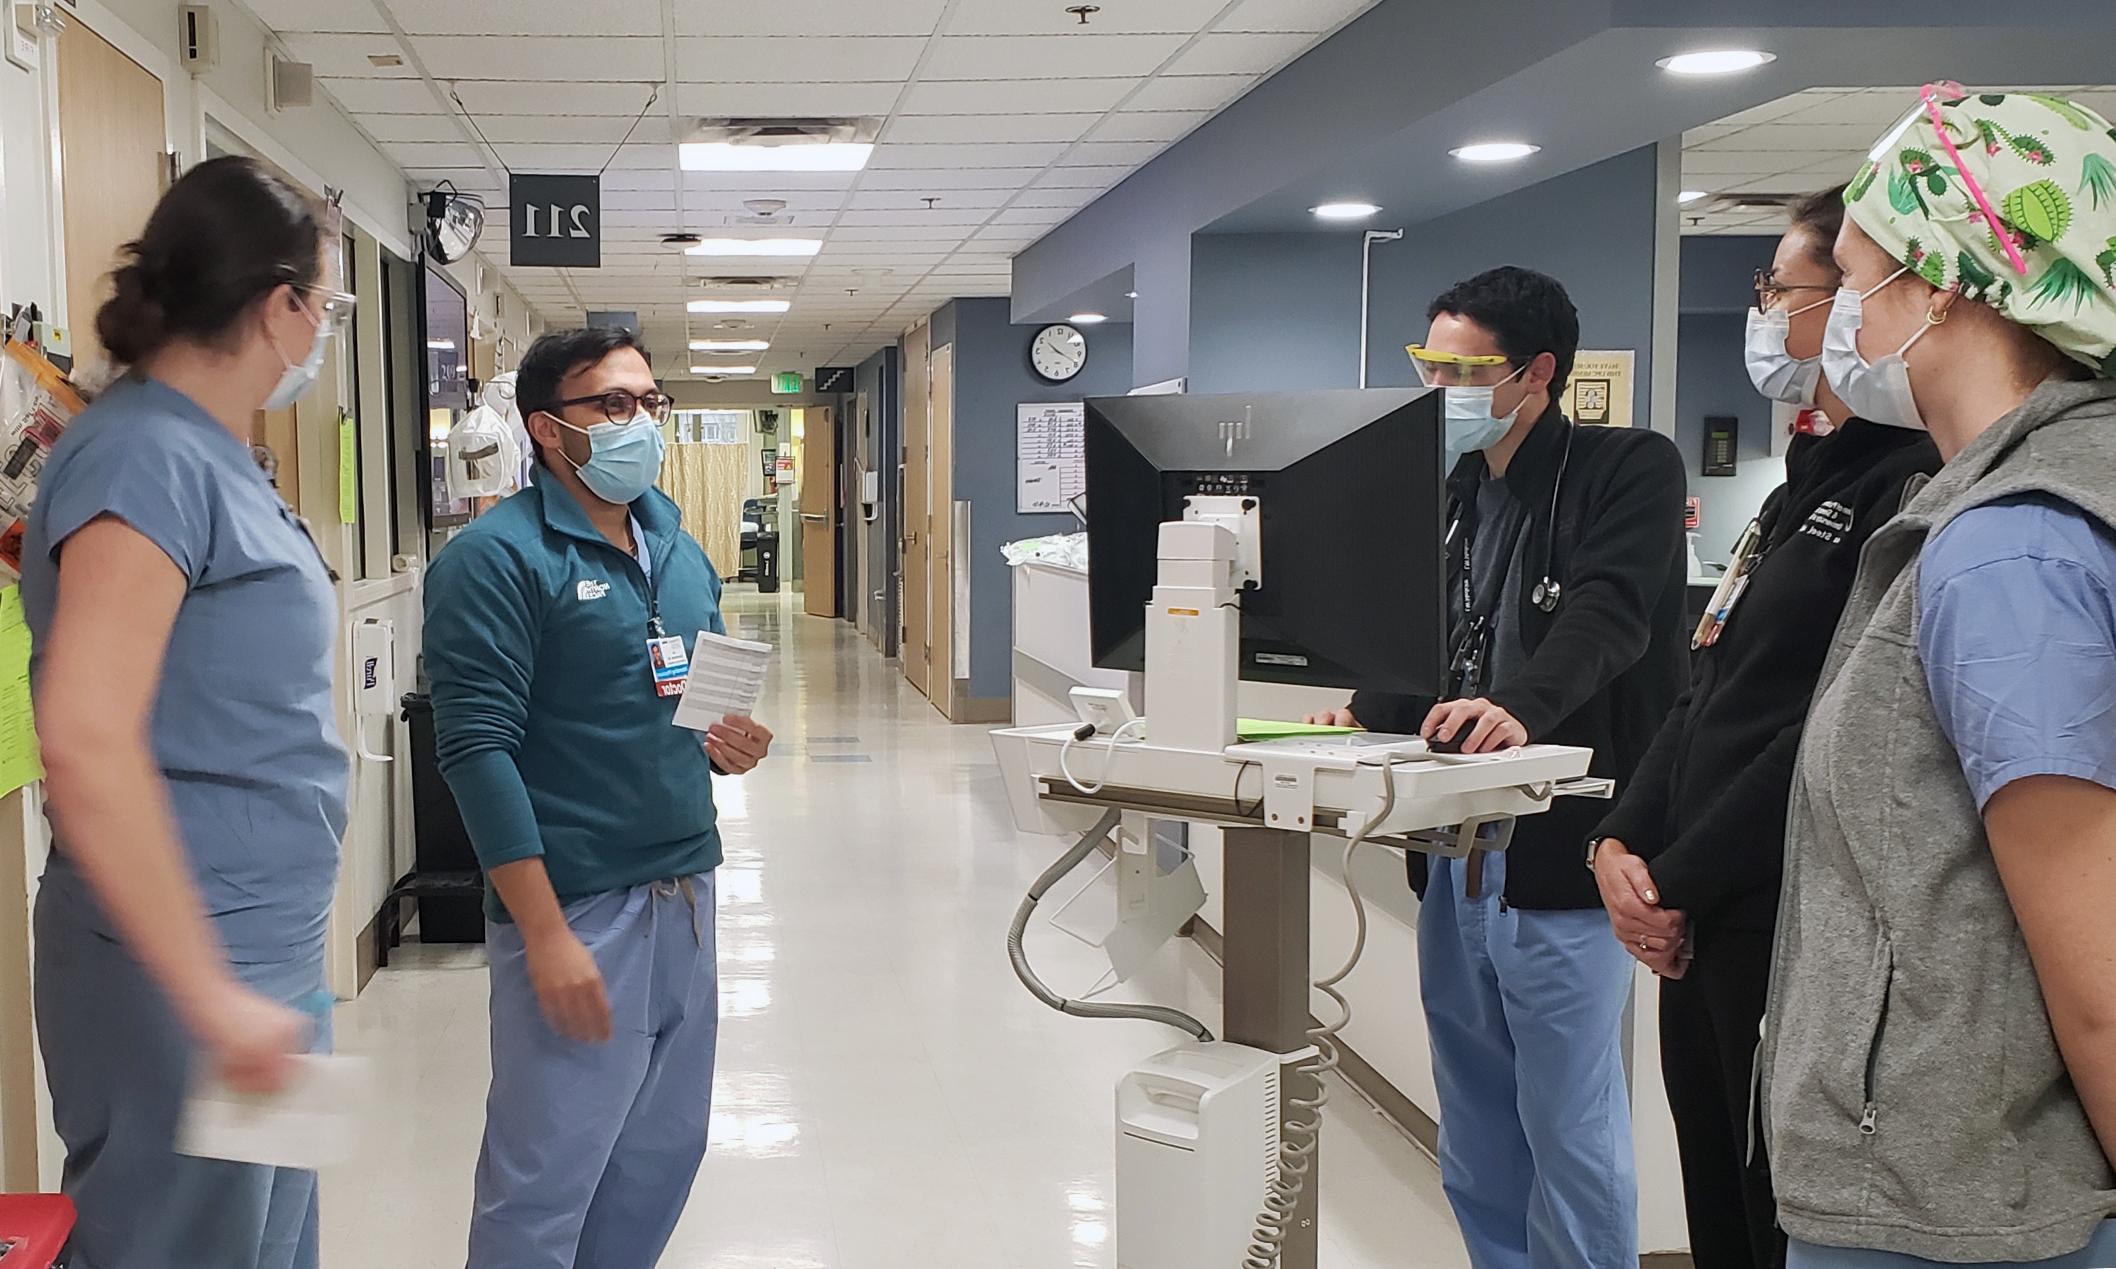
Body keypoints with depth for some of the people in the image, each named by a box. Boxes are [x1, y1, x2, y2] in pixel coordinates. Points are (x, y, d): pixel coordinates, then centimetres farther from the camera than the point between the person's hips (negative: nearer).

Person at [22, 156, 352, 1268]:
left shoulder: (212, 454, 11)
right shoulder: (148, 457, -17)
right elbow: (87, 747, -27)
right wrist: (213, 1000, -25)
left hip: (268, 957, 9)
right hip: (182, 969, -9)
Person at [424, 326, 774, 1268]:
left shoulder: (680, 552, 13)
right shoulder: (497, 559, -10)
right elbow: (479, 749, -17)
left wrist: (732, 744, -2)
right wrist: (546, 935, -21)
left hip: (684, 891, 7)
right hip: (577, 906, -7)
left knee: (663, 1153, 15)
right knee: (544, 1182, 0)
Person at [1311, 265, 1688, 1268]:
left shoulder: (1630, 469, -7)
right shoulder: (1452, 494, 15)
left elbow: (1607, 612, -24)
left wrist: (1522, 706, -40)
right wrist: (1370, 715, -7)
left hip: (1559, 857, -7)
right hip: (1456, 849, 8)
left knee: (1569, 1126, -1)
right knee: (1475, 1127, 17)